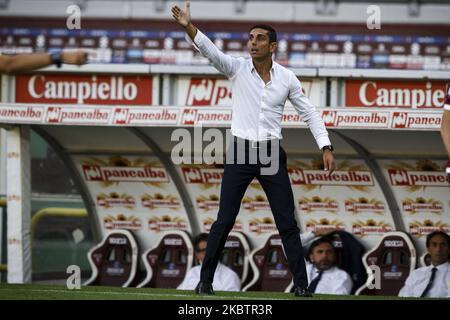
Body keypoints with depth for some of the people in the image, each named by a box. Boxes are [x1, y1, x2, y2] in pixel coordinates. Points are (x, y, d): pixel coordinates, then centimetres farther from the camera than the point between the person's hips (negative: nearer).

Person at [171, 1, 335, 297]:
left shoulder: (287, 78, 1)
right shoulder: (237, 68, -3)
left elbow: (310, 113, 7)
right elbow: (209, 49, -19)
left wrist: (326, 147, -2)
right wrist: (188, 26, -37)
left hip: (272, 154, 1)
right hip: (240, 153, -1)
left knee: (288, 223, -1)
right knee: (224, 221, -2)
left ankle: (302, 284, 4)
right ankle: (205, 281, 6)